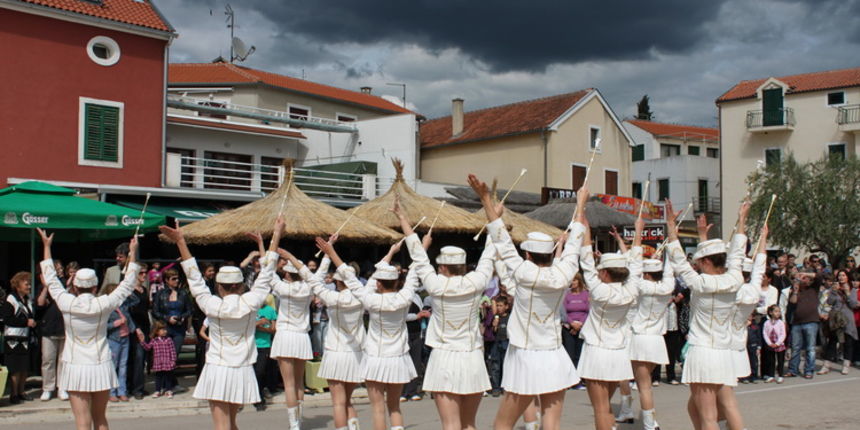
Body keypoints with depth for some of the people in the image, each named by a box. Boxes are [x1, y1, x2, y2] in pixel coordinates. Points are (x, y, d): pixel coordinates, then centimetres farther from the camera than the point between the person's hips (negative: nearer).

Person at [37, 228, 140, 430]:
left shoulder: (67, 304, -7)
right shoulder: (103, 304, -7)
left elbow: (51, 280, 8)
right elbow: (127, 285, 6)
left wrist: (46, 246, 19)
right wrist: (133, 253, 14)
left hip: (75, 368, -1)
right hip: (101, 368, 1)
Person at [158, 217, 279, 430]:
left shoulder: (212, 306, -8)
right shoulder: (250, 303, -4)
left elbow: (194, 279, 0)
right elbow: (266, 275, 4)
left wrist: (180, 242, 5)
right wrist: (276, 236, 11)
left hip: (217, 371, -3)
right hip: (242, 373, 3)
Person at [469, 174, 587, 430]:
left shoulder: (523, 273, -12)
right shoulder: (562, 275, -4)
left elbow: (502, 242, -7)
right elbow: (573, 245, 10)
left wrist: (486, 200, -5)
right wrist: (580, 205, 23)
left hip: (526, 360, -3)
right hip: (555, 361, 3)